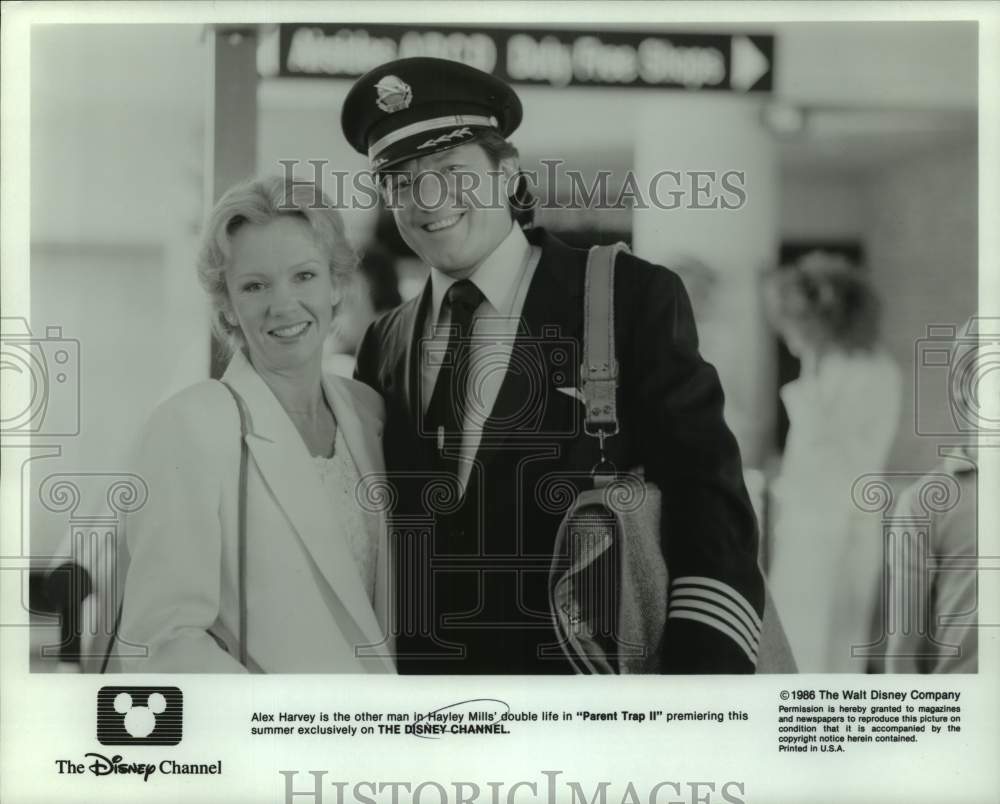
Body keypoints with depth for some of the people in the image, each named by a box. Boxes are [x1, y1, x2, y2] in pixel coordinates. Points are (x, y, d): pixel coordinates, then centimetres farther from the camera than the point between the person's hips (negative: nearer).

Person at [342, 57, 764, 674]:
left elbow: (706, 495, -14)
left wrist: (705, 662, -26)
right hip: (416, 668, 4)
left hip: (585, 668, -4)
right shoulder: (384, 346, 6)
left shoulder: (633, 300, -8)